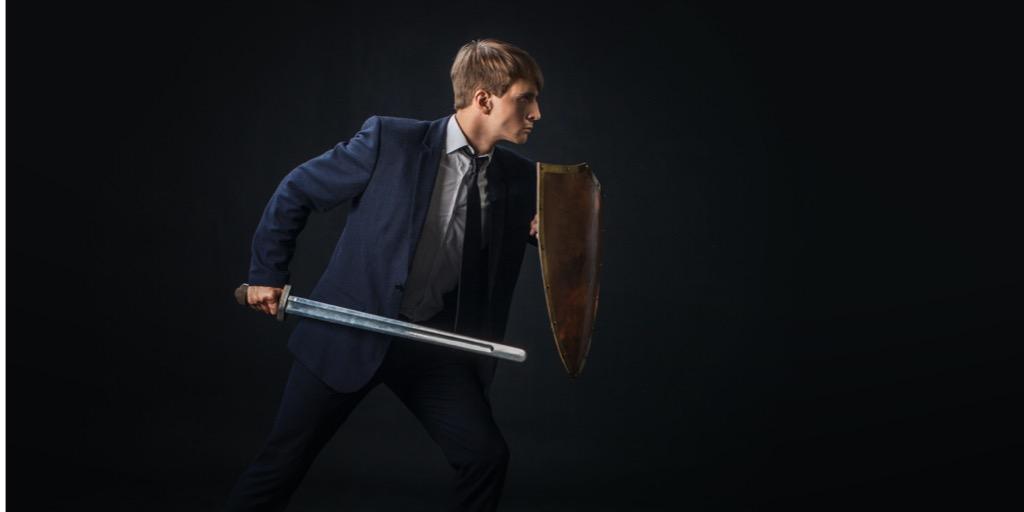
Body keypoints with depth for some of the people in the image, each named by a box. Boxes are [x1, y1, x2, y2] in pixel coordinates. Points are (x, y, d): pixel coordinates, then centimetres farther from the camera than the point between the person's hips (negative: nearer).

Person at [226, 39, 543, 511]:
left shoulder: (519, 179, -3)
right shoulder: (389, 140, -15)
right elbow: (296, 192, -3)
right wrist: (266, 274, 1)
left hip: (435, 342, 3)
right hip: (351, 333, -3)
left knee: (486, 456, -4)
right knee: (284, 459, 7)